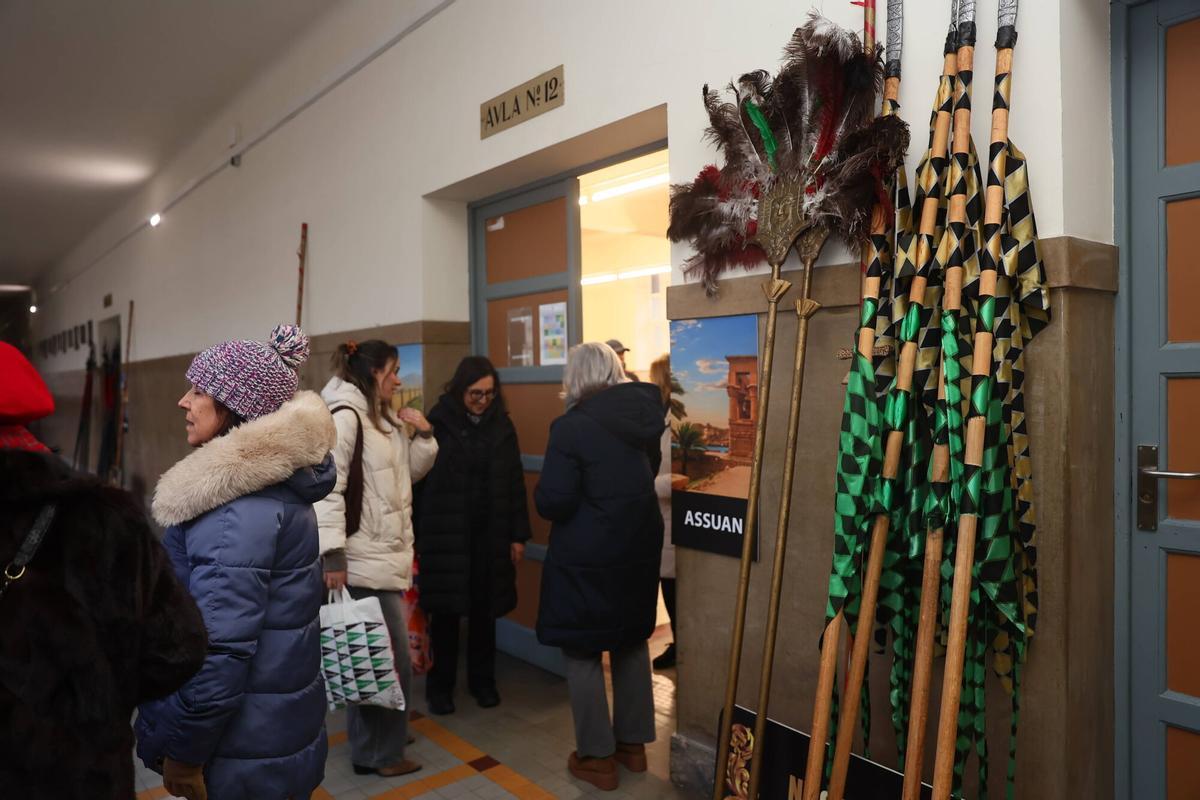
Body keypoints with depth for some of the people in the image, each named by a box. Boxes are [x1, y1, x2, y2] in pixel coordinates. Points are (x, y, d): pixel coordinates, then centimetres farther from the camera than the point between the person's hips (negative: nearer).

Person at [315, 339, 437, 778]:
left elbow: (413, 470, 21)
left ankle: (380, 742, 31)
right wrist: (333, 554, -23)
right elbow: (328, 487, -20)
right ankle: (379, 753, 15)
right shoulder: (345, 416, -15)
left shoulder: (385, 418, 14)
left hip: (389, 553, 9)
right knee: (390, 658, -1)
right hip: (365, 559, -9)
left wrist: (423, 435, 3)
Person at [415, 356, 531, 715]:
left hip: (490, 533, 3)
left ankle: (482, 679, 27)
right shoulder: (438, 422, -6)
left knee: (484, 609, 11)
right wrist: (418, 534, -11)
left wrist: (519, 534, 4)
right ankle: (440, 685, 22)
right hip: (446, 533, -3)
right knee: (446, 610, 6)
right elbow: (419, 478, -8)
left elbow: (515, 482, 7)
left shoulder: (502, 425, 5)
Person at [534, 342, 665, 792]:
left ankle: (598, 758, 19)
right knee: (632, 642, 19)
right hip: (640, 546, 7)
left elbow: (552, 502, -19)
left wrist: (543, 493, 1)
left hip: (587, 557, -6)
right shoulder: (644, 415, 1)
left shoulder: (571, 426, -18)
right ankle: (633, 743, 32)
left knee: (582, 652, 9)